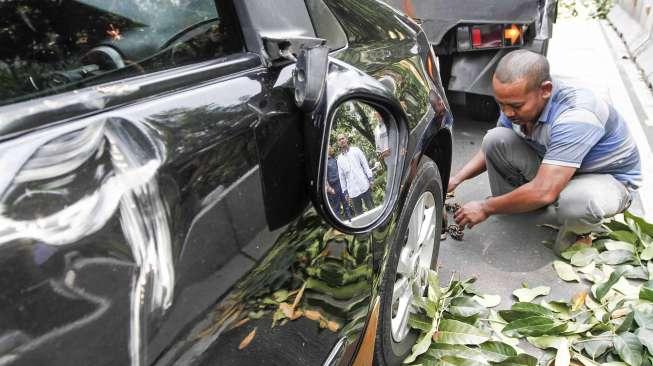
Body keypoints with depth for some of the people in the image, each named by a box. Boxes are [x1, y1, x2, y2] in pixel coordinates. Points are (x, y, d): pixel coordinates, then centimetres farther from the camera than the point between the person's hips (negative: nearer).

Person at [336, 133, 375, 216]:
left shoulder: (356, 150, 9)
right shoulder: (339, 159, 13)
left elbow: (365, 165, 5)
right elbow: (341, 176, 14)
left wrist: (370, 179, -5)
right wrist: (345, 192, 10)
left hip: (364, 186, -2)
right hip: (352, 191, 2)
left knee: (371, 208, 2)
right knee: (358, 213, 2)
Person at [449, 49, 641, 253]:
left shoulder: (576, 116, -38)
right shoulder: (517, 101, -14)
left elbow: (544, 192, -41)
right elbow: (493, 149, 4)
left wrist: (486, 209, -29)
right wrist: (457, 179, -9)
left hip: (610, 177, -6)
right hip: (550, 170, 6)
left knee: (577, 202, -42)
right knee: (494, 138, -16)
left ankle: (580, 228, -4)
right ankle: (513, 204, 6)